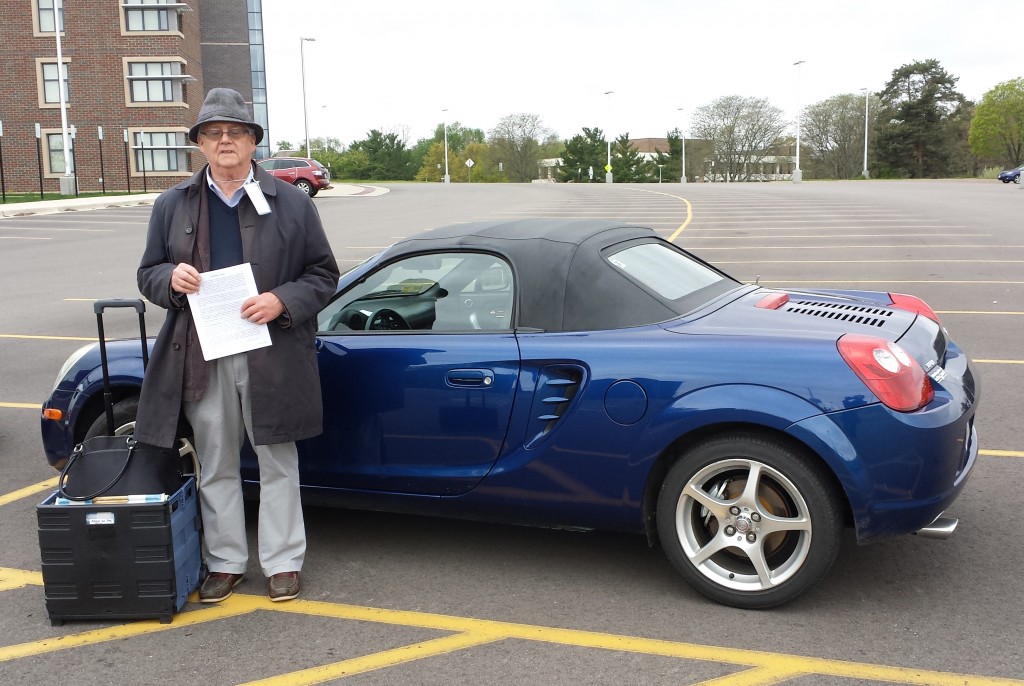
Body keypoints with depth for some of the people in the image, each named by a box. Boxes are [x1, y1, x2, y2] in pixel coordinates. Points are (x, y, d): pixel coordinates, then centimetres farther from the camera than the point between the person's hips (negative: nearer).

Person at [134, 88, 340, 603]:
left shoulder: (291, 203, 2)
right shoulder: (172, 206, 8)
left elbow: (323, 274, 3)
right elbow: (148, 275, 12)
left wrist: (282, 301, -15)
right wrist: (172, 278, -12)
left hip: (272, 356, -2)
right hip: (202, 356, 3)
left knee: (277, 463, 8)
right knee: (215, 466, 12)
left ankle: (283, 563, 21)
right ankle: (225, 563, 27)